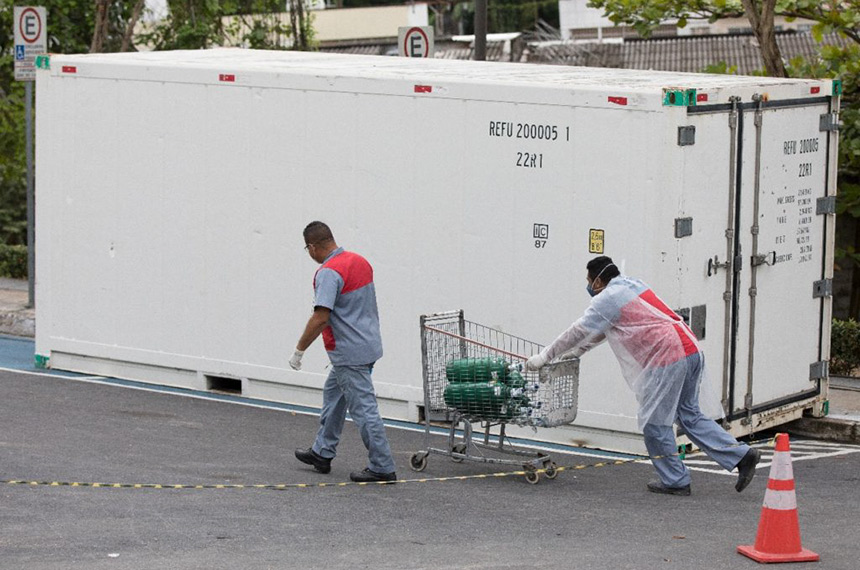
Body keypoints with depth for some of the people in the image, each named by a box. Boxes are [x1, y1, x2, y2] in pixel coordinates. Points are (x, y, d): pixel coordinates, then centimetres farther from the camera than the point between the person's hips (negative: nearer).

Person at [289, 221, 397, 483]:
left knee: (363, 408, -5)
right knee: (333, 395, 22)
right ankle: (322, 453, 31)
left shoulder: (328, 273, -21)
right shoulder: (360, 262, 8)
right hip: (368, 344, 10)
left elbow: (321, 318, -27)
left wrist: (299, 350, -18)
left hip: (349, 353, -10)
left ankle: (382, 467, -3)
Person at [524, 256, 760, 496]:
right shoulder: (632, 285, 25)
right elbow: (601, 330, 34)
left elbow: (578, 331, 1)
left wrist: (544, 356, 9)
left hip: (668, 359, -9)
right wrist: (575, 352, 35)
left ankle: (675, 480, 8)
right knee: (689, 415, 16)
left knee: (655, 422, 3)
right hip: (692, 350, 9)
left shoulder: (608, 298, -2)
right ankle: (741, 455, 9)